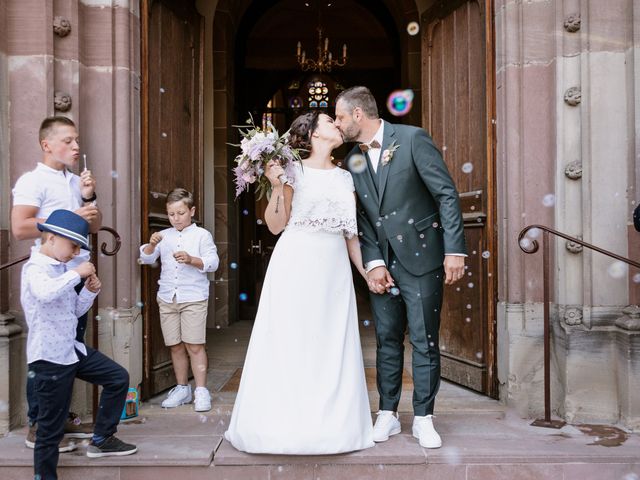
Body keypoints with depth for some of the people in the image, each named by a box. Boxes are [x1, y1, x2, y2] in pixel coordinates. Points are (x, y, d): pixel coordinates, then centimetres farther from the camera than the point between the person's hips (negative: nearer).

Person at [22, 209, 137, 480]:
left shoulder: (60, 268, 11)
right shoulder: (35, 268, -15)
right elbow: (45, 293, -40)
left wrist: (90, 291, 2)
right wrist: (77, 273, -29)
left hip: (72, 349, 9)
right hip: (49, 358, -9)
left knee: (118, 378, 13)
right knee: (51, 427, 1)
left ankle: (101, 440, 25)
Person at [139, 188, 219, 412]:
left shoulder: (201, 235, 1)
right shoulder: (164, 236, 11)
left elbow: (212, 262, -6)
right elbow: (146, 258, 4)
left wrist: (191, 260, -22)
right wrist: (151, 245, -16)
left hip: (193, 298, -4)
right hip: (167, 299, 4)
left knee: (194, 345, -5)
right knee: (176, 346, 10)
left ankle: (201, 391, 1)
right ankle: (182, 388, 22)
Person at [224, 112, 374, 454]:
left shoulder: (346, 178, 14)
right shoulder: (294, 172, 0)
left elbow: (351, 232, 15)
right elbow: (276, 225, -3)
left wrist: (367, 271, 9)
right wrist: (276, 186, -14)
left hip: (334, 269, 4)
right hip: (295, 265, -4)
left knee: (333, 346, 5)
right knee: (288, 344, -1)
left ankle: (331, 424, 15)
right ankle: (285, 423, 10)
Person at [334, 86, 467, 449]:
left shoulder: (413, 139, -8)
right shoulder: (354, 159, 9)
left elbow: (447, 194, -10)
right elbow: (363, 217, 9)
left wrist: (454, 250, -15)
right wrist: (373, 263, -3)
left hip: (421, 258, -5)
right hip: (382, 263, 5)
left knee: (425, 341, 2)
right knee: (387, 339, 11)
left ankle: (423, 418, 15)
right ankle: (388, 414, 23)